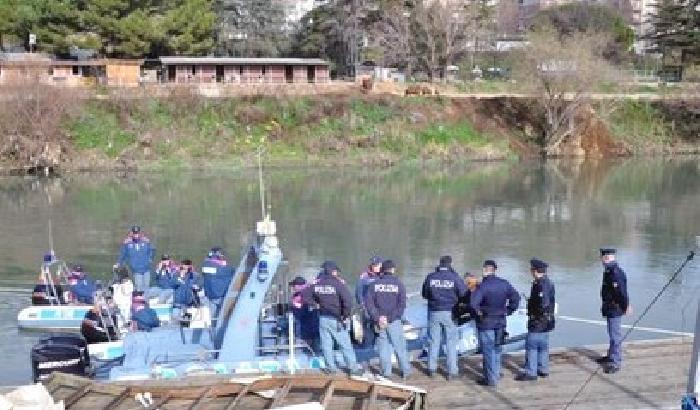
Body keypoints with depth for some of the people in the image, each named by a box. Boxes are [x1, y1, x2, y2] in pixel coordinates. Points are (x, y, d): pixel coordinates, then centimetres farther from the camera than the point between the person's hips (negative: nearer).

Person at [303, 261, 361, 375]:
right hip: (336, 319, -4)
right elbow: (348, 300, -24)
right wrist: (346, 315, -12)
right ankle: (353, 368, 8)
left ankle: (331, 367, 19)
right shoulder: (338, 283, -16)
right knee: (345, 345, 4)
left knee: (326, 344, 13)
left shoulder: (317, 283, 0)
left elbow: (305, 295, 10)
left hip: (323, 318, 4)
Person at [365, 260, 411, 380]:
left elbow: (368, 302, -6)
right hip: (394, 321, -2)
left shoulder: (374, 284, 1)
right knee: (400, 346, 9)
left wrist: (377, 318, -9)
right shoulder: (398, 283, -4)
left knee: (383, 346, 10)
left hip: (379, 321, 2)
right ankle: (405, 371, 16)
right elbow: (402, 304, -11)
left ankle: (386, 372, 14)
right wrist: (391, 318, -12)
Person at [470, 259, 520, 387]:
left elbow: (473, 303, -32)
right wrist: (508, 311, 9)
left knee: (488, 351, 3)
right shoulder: (504, 284, -1)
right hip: (501, 321, 6)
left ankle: (491, 379, 7)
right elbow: (516, 297, 4)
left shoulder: (483, 286, -20)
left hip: (486, 323, -6)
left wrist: (479, 312, -15)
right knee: (497, 349, 20)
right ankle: (496, 374, 31)